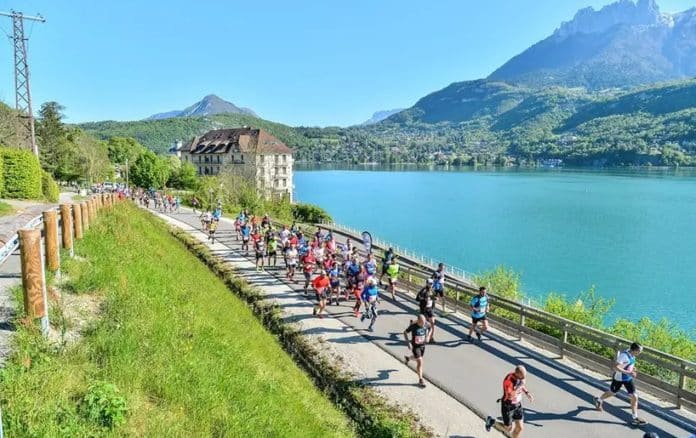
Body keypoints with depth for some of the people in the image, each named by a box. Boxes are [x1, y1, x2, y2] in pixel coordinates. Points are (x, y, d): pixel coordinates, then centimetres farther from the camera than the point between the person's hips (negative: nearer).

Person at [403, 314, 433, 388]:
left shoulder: (427, 324, -15)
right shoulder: (413, 326, -26)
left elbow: (430, 329, 8)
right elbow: (405, 332, -11)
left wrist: (428, 336, -9)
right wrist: (408, 343, -19)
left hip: (423, 345, 5)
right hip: (415, 346, -5)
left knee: (418, 358, 25)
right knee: (420, 362, -9)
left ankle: (407, 357, 57)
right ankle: (420, 380, 6)